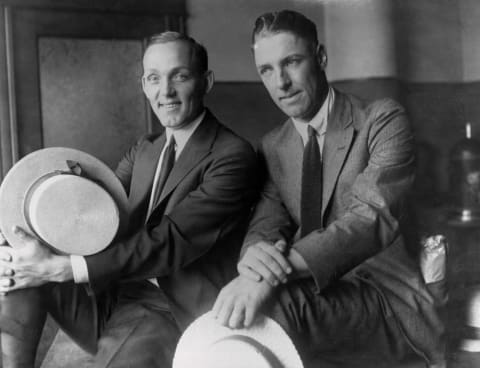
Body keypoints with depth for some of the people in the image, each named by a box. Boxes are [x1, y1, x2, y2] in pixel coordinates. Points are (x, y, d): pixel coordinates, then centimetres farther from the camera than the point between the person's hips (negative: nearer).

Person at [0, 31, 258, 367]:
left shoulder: (232, 156, -14)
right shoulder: (144, 150, 12)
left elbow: (170, 241, -23)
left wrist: (60, 268, -26)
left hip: (182, 312, -6)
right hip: (119, 296, 7)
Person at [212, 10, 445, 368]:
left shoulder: (383, 120, -7)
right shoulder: (273, 147, 11)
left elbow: (375, 213, -23)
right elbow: (267, 221, 1)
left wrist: (285, 265, -39)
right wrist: (255, 250, -26)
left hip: (387, 302, -5)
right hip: (314, 294, 5)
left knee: (269, 310, -32)